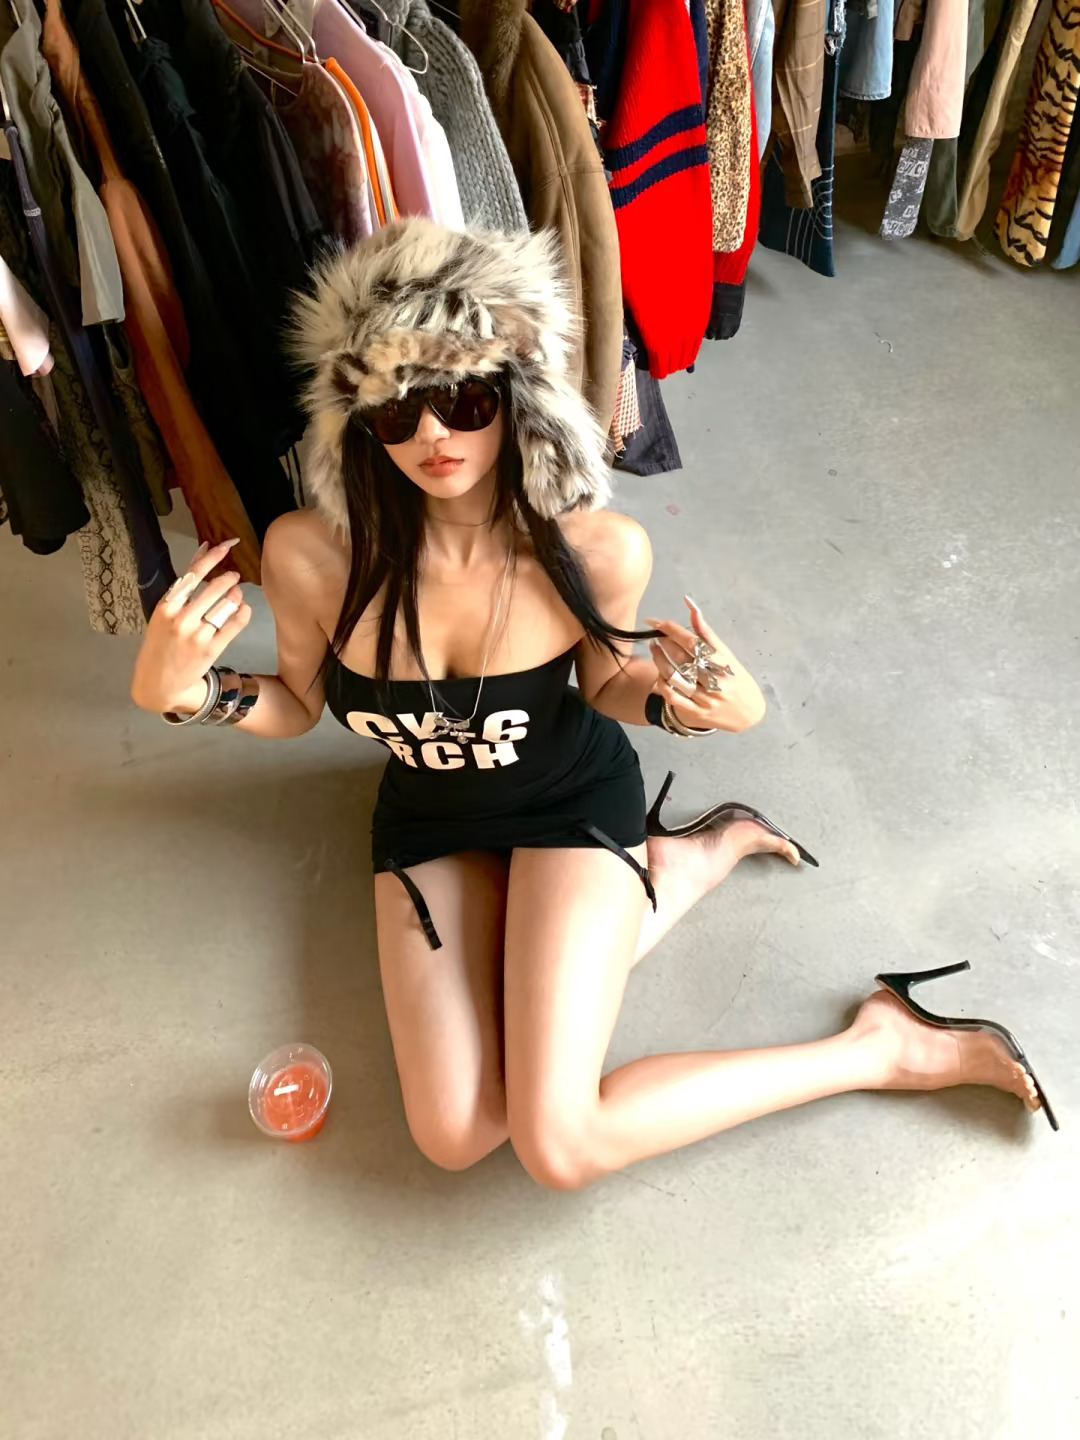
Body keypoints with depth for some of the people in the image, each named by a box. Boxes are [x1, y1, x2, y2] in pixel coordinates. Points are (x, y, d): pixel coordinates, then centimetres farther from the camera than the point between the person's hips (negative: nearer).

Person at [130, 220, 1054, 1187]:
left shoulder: (599, 549, -27)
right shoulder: (311, 553, -24)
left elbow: (602, 687, -6)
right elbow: (300, 705, -4)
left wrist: (695, 703, -27)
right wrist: (179, 689, -24)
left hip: (574, 799, -3)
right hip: (427, 818, 4)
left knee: (559, 1144, -15)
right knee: (455, 1139, -4)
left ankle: (881, 1045, 8)